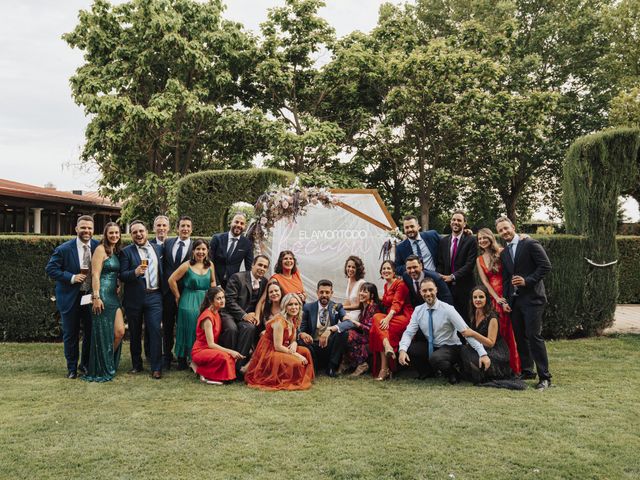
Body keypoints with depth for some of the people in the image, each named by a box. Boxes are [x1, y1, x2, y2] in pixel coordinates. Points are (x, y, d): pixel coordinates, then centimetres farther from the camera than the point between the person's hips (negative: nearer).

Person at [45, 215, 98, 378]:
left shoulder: (98, 247, -2)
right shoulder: (64, 249, -10)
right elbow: (50, 269, -8)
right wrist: (72, 277, -18)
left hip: (90, 297, 2)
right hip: (70, 298, -2)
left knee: (91, 332, 9)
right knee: (70, 334, 8)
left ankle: (85, 364, 27)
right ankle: (72, 367, 22)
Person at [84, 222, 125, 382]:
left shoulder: (116, 251, 16)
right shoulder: (101, 249, -7)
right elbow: (95, 275, -14)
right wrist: (96, 297, -19)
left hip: (114, 297, 7)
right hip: (102, 296, -7)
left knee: (120, 331, 2)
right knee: (103, 334, 0)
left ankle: (109, 364, 19)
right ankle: (100, 370, 12)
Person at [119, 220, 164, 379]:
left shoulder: (158, 249, 9)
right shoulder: (126, 252, -2)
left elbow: (162, 271, 18)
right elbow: (122, 275, -9)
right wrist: (135, 272, -26)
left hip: (154, 296, 1)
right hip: (134, 298, -1)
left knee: (155, 331, -6)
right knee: (135, 333, 10)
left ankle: (156, 368, 0)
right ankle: (136, 365, 26)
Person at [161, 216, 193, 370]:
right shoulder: (167, 243, 6)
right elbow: (162, 264, 9)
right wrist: (162, 284, 2)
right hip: (167, 290, 3)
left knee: (184, 326, 6)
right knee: (167, 325, 11)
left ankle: (183, 358, 18)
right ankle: (167, 356, 24)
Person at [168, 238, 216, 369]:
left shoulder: (210, 265, 5)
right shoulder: (187, 265, -9)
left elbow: (213, 281, 17)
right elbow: (172, 280, -7)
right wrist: (178, 297, -2)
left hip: (205, 301, 4)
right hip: (189, 303, -4)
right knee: (188, 330, -1)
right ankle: (182, 360, 11)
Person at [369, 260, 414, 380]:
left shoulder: (400, 284, -5)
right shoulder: (386, 286, 20)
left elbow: (397, 303, -19)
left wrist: (388, 318, -34)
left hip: (403, 316, -7)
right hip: (390, 317, 7)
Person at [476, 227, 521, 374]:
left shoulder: (501, 252, -1)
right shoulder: (479, 259, 10)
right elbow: (485, 282, 2)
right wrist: (498, 299, -7)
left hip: (507, 296, -3)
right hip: (493, 297, 3)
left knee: (510, 332, -1)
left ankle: (514, 366, 8)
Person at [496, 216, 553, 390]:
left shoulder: (530, 244, -5)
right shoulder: (504, 253, 16)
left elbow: (546, 266, -10)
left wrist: (527, 280, -16)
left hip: (532, 298, -7)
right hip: (514, 300, 7)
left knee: (534, 336, -10)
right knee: (520, 336, 10)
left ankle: (544, 377, -4)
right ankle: (527, 371, 22)